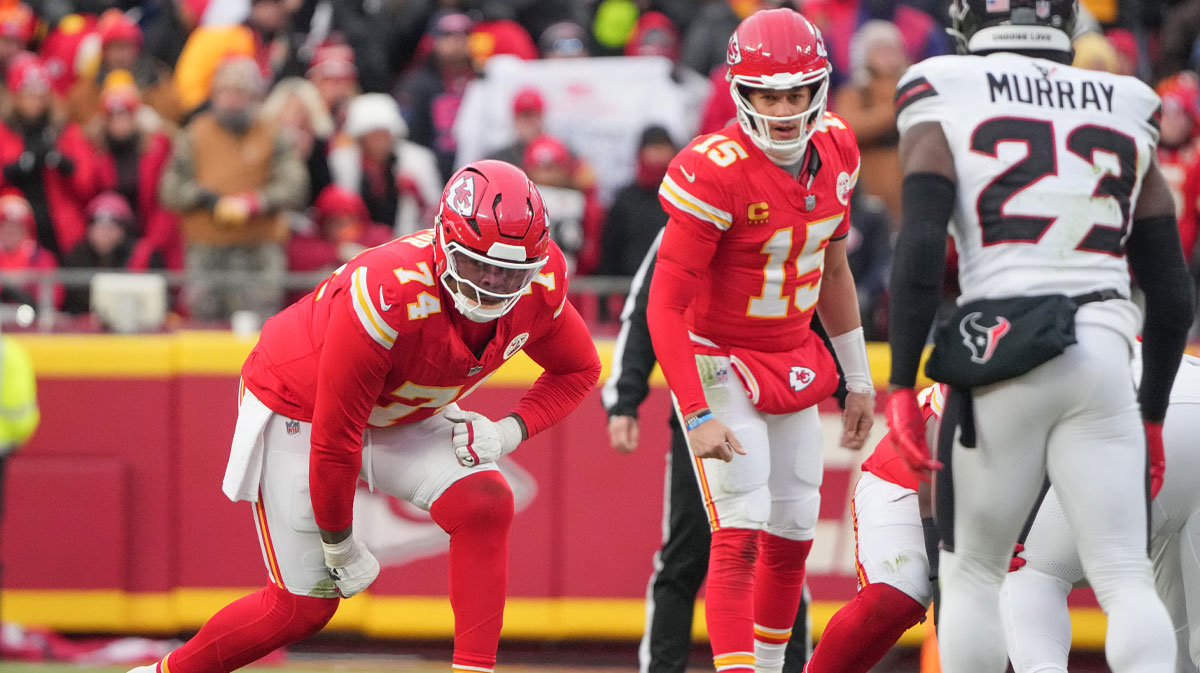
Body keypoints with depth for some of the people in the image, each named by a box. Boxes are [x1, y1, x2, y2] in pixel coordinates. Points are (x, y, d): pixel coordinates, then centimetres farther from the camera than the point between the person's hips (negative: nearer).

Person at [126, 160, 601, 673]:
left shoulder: (539, 285, -22)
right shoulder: (386, 298, -40)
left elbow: (578, 370, 1)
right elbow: (333, 439, -29)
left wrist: (511, 431, -17)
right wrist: (340, 545, -16)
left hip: (402, 414, 5)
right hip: (298, 410, -5)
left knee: (484, 503, -22)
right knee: (304, 605, -1)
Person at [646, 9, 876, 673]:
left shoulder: (835, 150, -3)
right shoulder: (714, 173, -25)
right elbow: (665, 306, -23)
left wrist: (859, 379, 17)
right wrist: (698, 416, -28)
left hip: (793, 363, 7)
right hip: (720, 365, -7)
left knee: (792, 534, 11)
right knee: (740, 534, -16)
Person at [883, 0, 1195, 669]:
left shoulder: (944, 100, 5)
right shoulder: (1125, 116, 15)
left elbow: (921, 250, -8)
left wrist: (902, 385, -5)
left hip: (1001, 361, -2)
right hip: (1104, 359, 2)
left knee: (972, 574, 11)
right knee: (1127, 580, -1)